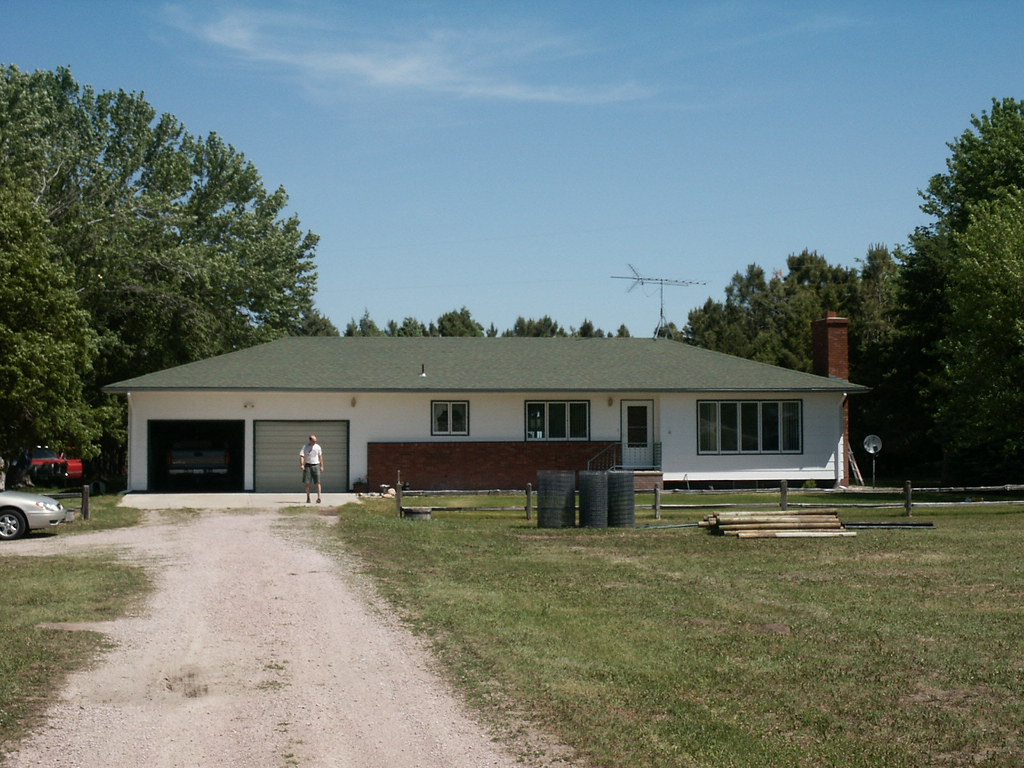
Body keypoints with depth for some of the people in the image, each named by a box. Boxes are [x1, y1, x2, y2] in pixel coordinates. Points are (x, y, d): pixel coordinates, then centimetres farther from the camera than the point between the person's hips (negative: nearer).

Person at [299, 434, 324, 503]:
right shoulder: (305, 447, 0)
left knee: (317, 482, -7)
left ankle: (318, 498, -7)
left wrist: (321, 466, 8)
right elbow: (301, 456, -6)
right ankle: (308, 498, 7)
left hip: (316, 465, 0)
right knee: (307, 483, 0)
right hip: (308, 466, 0)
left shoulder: (318, 447, 6)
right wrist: (301, 464, -21)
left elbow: (320, 456, 11)